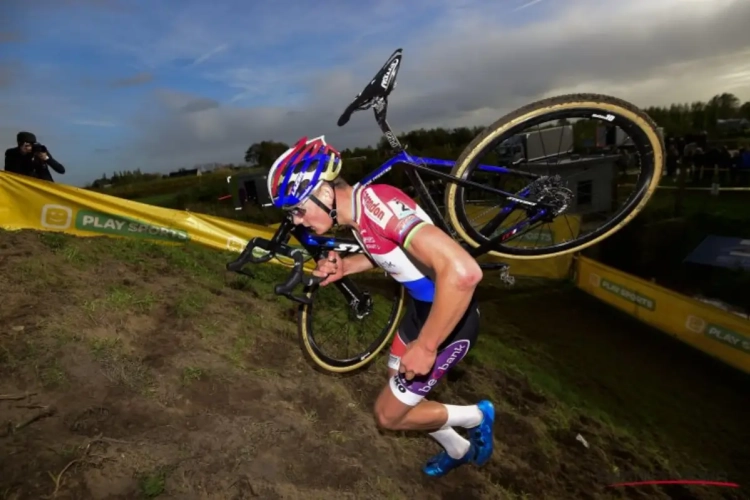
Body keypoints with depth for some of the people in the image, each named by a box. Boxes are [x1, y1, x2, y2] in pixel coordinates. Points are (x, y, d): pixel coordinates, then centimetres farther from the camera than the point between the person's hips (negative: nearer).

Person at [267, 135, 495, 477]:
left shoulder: (377, 203, -31)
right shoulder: (356, 210, -2)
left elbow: (462, 271, -40)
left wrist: (425, 347, -30)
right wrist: (344, 267, 1)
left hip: (450, 318, -9)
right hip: (421, 307, 9)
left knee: (388, 415, 5)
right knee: (400, 397, 23)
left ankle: (475, 417, 26)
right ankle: (458, 450, 47)